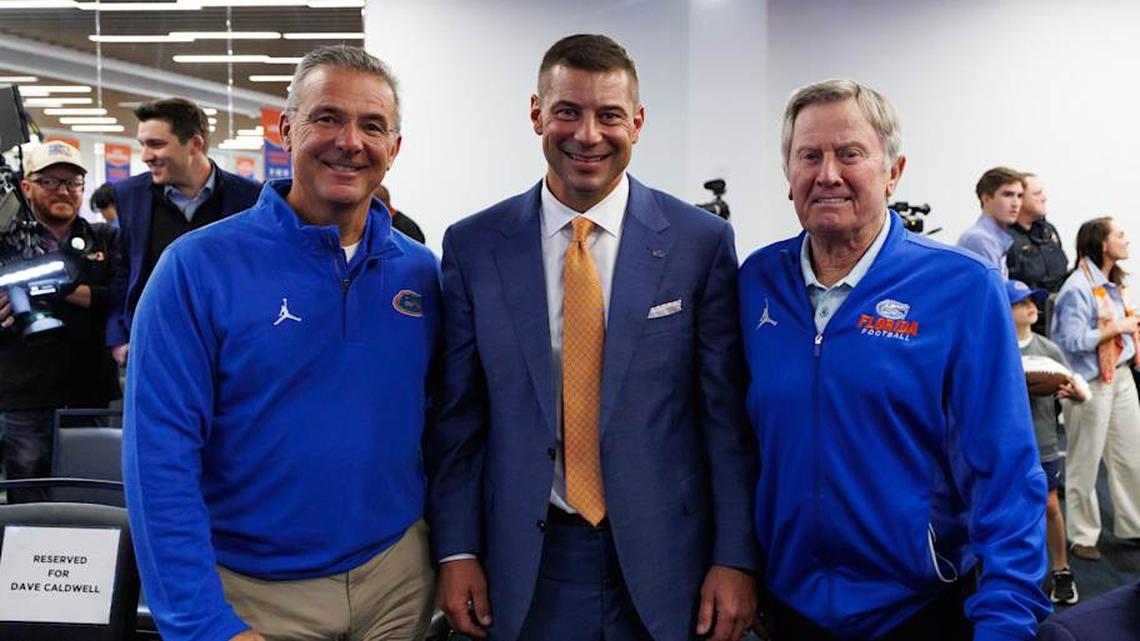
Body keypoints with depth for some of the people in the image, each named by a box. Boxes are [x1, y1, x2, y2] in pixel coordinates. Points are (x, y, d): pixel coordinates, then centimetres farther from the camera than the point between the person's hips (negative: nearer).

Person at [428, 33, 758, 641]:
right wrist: (456, 551, -1)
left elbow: (726, 416, -3)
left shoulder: (701, 241, -4)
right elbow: (458, 416, 2)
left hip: (663, 559, 0)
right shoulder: (474, 246, -1)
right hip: (524, 564, 1)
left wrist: (735, 558, -5)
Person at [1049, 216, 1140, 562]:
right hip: (1092, 383, -9)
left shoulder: (1112, 282, 10)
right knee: (1085, 462, 4)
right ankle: (1082, 535, 17)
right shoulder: (1077, 288, -18)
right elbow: (1074, 341, -23)